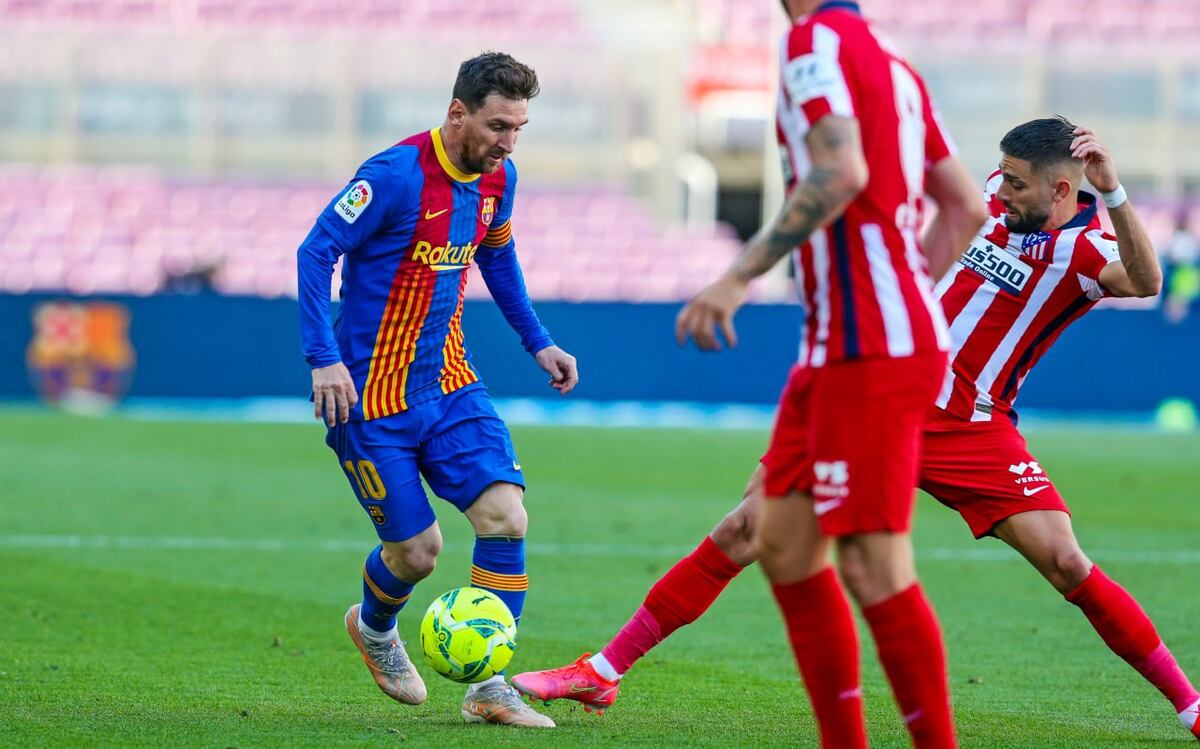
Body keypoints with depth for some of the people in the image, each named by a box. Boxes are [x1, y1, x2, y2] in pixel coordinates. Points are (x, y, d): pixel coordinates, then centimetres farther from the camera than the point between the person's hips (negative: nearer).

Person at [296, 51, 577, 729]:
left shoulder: (497, 179, 4)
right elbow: (316, 253, -18)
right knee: (416, 551, -1)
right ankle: (374, 628, 36)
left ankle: (489, 689, -4)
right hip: (372, 395, -6)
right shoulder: (396, 176, -20)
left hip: (450, 381, 6)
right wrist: (324, 360, -24)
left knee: (507, 516, -11)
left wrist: (538, 342, 18)